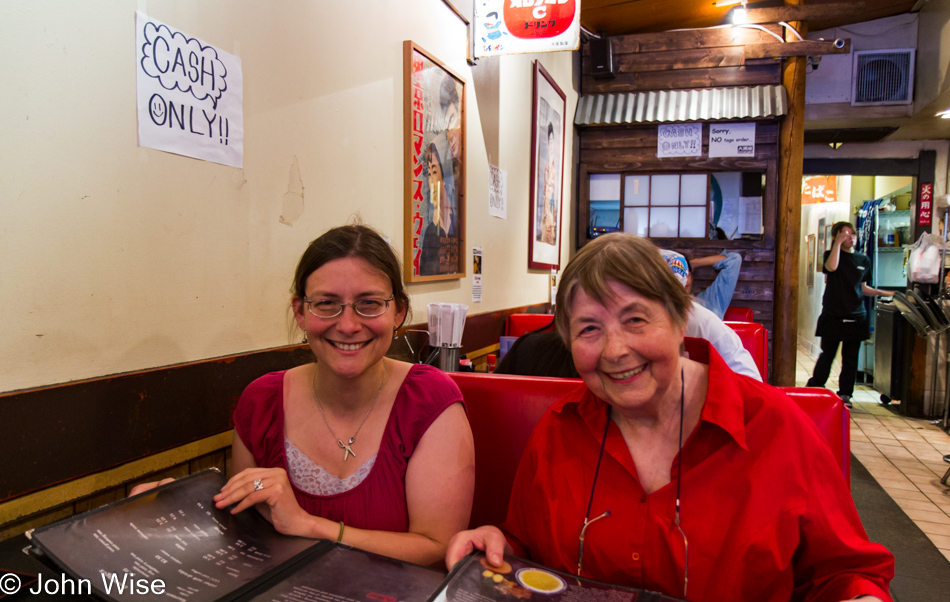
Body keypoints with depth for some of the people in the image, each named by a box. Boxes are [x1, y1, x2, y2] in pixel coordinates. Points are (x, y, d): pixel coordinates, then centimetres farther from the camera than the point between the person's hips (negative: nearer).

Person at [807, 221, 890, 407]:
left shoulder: (864, 260, 11)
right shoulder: (831, 254, 0)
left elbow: (863, 288, 17)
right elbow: (831, 267, -24)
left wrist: (879, 293, 0)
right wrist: (838, 242, -20)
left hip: (856, 316, 4)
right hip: (833, 315, -3)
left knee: (851, 358, 6)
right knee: (827, 354, 1)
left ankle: (845, 393, 16)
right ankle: (814, 388, 16)